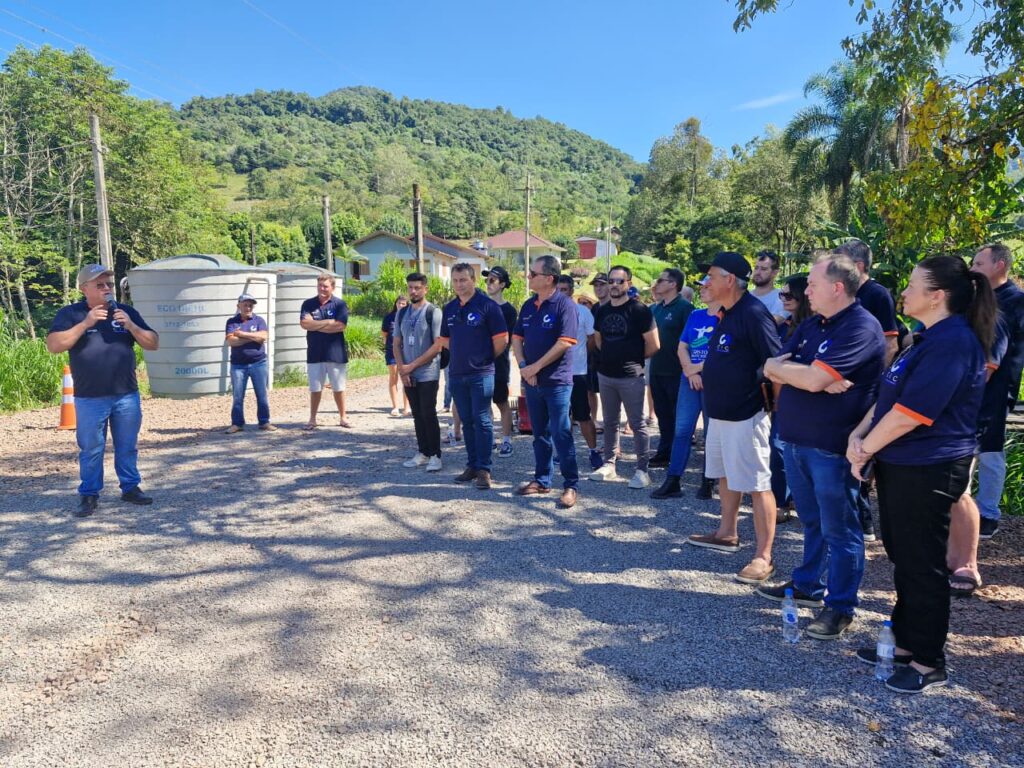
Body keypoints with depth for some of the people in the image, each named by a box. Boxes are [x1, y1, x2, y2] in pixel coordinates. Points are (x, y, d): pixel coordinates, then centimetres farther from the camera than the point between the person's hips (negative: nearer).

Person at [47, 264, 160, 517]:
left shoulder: (126, 312, 9)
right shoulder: (70, 313, 1)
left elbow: (153, 344, 5)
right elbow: (53, 345, -12)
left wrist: (131, 325, -11)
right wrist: (85, 323, -18)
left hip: (127, 395, 2)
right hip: (89, 399, -2)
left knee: (127, 446, 11)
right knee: (90, 449, 5)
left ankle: (131, 487, 23)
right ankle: (89, 495, 16)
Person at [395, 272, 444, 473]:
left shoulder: (433, 312, -7)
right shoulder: (402, 313, 10)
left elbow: (438, 345, -12)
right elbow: (397, 344, 12)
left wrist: (412, 365, -12)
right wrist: (401, 369, -3)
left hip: (428, 374, -5)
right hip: (408, 375, 5)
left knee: (428, 414, -5)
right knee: (417, 415, 10)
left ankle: (435, 455, 3)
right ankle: (423, 453, 19)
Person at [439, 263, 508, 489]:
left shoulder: (487, 306, -7)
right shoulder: (449, 308, 10)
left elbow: (502, 339, -8)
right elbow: (444, 339, 22)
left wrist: (487, 358, 2)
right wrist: (461, 353, 13)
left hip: (481, 373, -6)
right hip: (457, 373, 6)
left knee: (481, 421, -4)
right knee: (466, 421, 12)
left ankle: (484, 469, 2)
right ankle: (472, 465, 21)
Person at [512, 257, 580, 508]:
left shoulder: (564, 305, -10)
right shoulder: (529, 306, 10)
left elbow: (564, 343, -18)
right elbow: (517, 338, 11)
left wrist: (535, 367, -15)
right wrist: (523, 367, -5)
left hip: (557, 381, -6)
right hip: (532, 381, 6)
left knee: (561, 434, -3)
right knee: (540, 433, 14)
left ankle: (571, 485, 6)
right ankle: (542, 480, 25)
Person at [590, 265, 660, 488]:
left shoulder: (638, 310, -10)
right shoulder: (602, 311, 8)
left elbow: (653, 345, -9)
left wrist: (634, 359, 4)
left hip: (631, 377, -6)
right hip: (605, 375, 6)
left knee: (637, 423, 0)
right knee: (610, 422, 15)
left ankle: (642, 470, 7)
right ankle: (609, 464, 26)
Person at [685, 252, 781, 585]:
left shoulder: (753, 313, -18)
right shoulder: (725, 314, 12)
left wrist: (772, 406, -17)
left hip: (745, 415, -10)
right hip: (719, 412, 10)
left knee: (757, 484, -4)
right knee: (726, 476, 20)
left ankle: (763, 557, 2)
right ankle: (727, 534, 35)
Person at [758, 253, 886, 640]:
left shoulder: (862, 328, -16)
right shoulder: (811, 325, 13)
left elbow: (814, 379, -25)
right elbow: (772, 369, 4)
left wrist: (783, 367, -6)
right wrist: (809, 374, -15)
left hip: (832, 446, -8)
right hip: (796, 439, 8)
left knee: (838, 528, 3)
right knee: (812, 521, 20)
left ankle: (840, 606, 14)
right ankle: (808, 585, 34)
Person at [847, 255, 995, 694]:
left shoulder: (953, 342, -20)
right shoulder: (931, 339, 13)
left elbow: (909, 413, -24)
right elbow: (888, 397, 12)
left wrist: (865, 449, -12)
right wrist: (858, 434, -2)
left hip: (927, 471, -10)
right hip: (901, 466, 10)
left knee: (922, 564, 2)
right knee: (904, 558, 18)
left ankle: (929, 662, 17)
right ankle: (904, 642, 32)